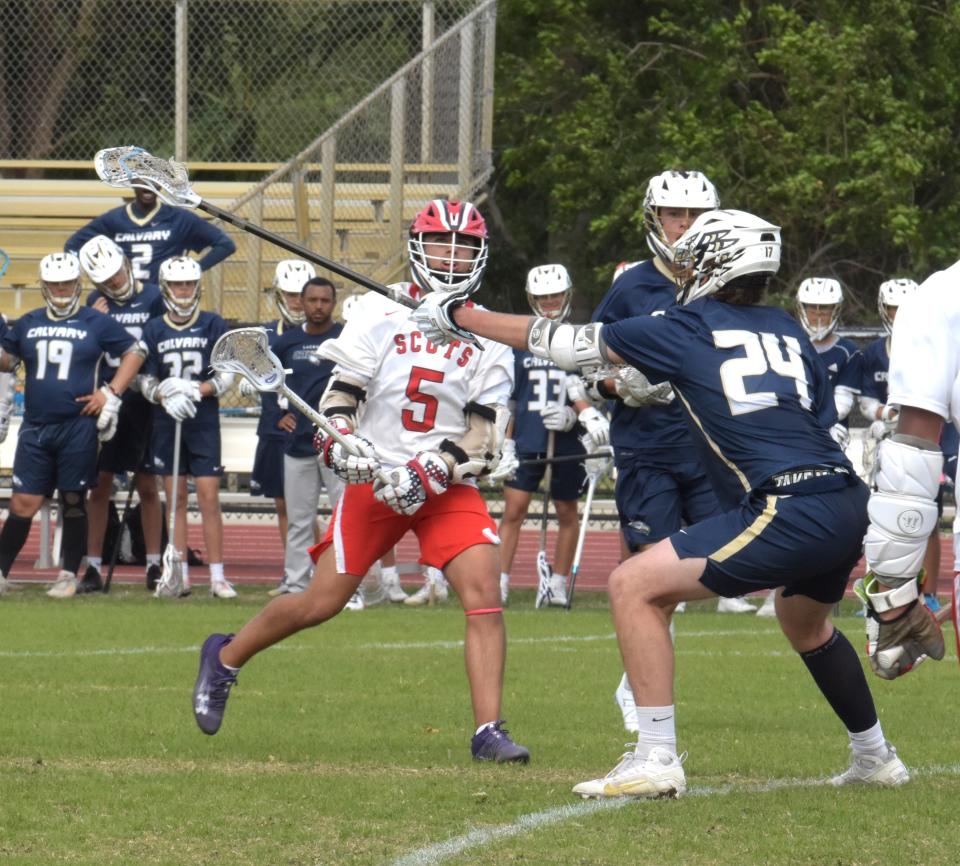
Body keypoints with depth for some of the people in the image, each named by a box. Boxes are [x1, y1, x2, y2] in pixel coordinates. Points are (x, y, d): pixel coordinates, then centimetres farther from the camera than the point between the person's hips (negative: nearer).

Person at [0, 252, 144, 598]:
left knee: (73, 503, 4)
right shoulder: (28, 324, 11)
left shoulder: (96, 323, 2)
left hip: (78, 427, -2)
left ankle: (69, 576, 14)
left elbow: (134, 353, 9)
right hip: (35, 428, 2)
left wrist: (111, 393, 1)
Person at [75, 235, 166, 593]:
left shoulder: (153, 299, -1)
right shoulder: (96, 304, 6)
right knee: (101, 483, 4)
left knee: (147, 485, 5)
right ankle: (93, 567, 8)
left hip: (144, 404, -2)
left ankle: (154, 565, 12)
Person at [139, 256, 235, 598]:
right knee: (176, 498, 5)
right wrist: (165, 397, -15)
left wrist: (197, 390, -18)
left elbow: (226, 376, -1)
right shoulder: (154, 330, 7)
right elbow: (146, 381, 6)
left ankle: (217, 576, -5)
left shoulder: (213, 324, 1)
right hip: (166, 424, 2)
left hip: (204, 422, -2)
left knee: (209, 497, -6)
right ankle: (180, 575, 8)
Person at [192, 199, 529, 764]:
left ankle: (489, 731, -18)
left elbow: (484, 438, -3)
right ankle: (225, 659, 26)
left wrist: (430, 472, -17)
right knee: (322, 601, 1)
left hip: (448, 486, 1)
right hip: (375, 479, -1)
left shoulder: (490, 336, 2)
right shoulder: (380, 314, 0)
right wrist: (342, 445, -18)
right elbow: (340, 396, 1)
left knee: (484, 592, -19)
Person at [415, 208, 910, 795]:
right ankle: (876, 757, 47)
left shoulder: (684, 332, 4)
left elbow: (565, 344, 12)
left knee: (636, 587, -3)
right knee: (804, 619, 36)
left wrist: (460, 317, 21)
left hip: (790, 512, -8)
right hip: (849, 503, 8)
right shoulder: (788, 330, 20)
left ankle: (657, 759, -8)